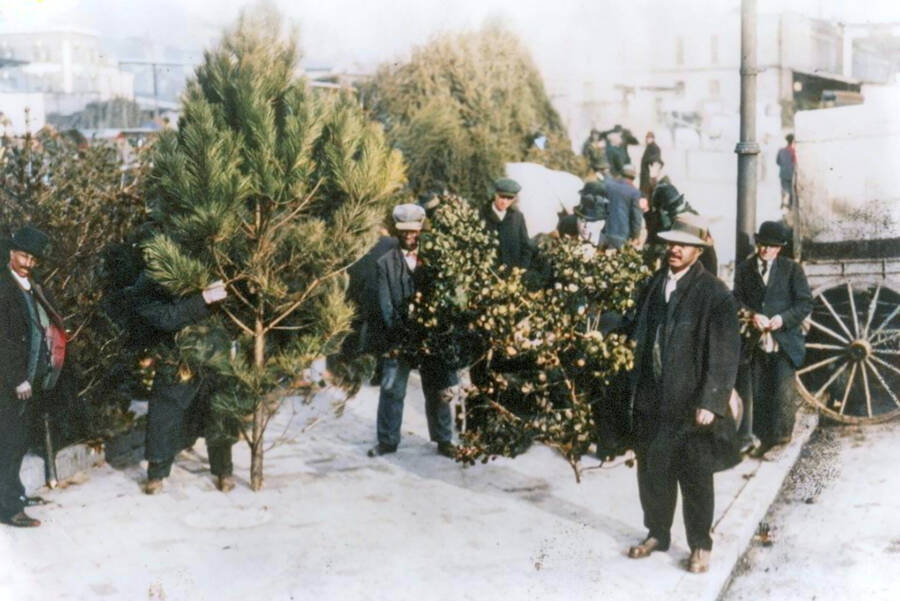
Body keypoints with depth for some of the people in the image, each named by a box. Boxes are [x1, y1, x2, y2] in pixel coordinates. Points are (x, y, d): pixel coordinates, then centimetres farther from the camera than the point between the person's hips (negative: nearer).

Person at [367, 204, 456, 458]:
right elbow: (384, 303, -4)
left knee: (438, 390, 8)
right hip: (397, 337, -1)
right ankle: (387, 440, 16)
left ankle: (443, 440, 21)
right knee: (392, 390, 2)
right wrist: (396, 327, -17)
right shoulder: (385, 263, 3)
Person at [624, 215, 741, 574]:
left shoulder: (714, 294, -10)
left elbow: (725, 353, -12)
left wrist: (711, 402, -16)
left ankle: (700, 545, 22)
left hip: (691, 403, -5)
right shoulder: (655, 285, 8)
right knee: (652, 471, 14)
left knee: (695, 477, 6)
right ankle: (657, 534, 32)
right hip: (652, 400, 5)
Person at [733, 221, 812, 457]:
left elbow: (805, 303, 1)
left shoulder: (792, 269, 4)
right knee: (757, 393, 5)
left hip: (784, 340, -2)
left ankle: (780, 433, 4)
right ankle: (763, 438, 14)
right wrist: (752, 315, -16)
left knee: (782, 391, -8)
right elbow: (737, 299, 4)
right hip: (755, 341, 2)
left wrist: (783, 318, -15)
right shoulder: (744, 269, 9)